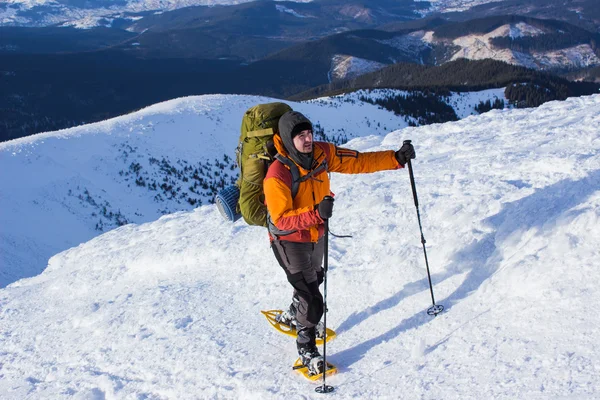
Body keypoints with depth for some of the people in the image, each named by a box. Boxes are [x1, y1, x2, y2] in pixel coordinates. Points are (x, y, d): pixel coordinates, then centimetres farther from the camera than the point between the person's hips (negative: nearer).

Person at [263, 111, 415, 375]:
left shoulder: (321, 153, -15)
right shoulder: (277, 175, -32)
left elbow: (358, 162, -11)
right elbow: (281, 219, -32)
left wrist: (396, 159, -21)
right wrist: (315, 214, -46)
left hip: (316, 234, 7)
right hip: (289, 241, -7)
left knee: (314, 280, 29)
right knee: (311, 298, -7)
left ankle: (294, 316, 59)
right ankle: (307, 350, 16)